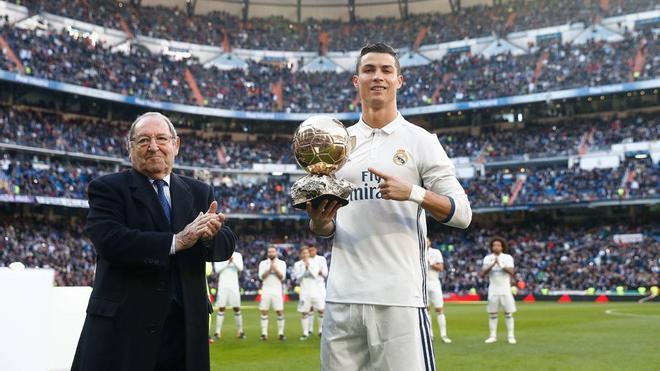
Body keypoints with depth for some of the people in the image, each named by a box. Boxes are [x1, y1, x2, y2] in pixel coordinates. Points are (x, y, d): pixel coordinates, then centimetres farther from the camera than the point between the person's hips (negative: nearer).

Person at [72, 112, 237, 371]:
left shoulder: (200, 192, 12)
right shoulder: (108, 188, -1)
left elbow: (226, 245, 4)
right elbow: (110, 240, -17)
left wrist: (211, 234, -19)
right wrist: (176, 241, -21)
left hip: (186, 326, 4)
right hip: (124, 326, -4)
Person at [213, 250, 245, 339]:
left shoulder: (237, 255, 5)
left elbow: (240, 268, -6)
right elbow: (217, 269, -7)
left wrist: (233, 260, -18)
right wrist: (227, 262, -13)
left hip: (234, 285, 1)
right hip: (223, 285, -1)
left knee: (237, 309, 4)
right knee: (221, 308, -3)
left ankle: (240, 331, 14)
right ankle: (218, 332, 1)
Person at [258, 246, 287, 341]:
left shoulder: (282, 263, 6)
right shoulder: (263, 263, 7)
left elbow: (282, 277, -3)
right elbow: (261, 276, -5)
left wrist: (275, 269, -15)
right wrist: (269, 269, -16)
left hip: (277, 290, 0)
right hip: (266, 290, 0)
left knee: (280, 312, -3)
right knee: (264, 312, -2)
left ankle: (281, 333, 4)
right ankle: (264, 333, 3)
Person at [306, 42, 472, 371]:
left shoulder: (420, 140, 3)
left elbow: (462, 214, -2)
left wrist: (413, 193, -17)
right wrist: (319, 223, -6)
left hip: (400, 296, -3)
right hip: (341, 297, 4)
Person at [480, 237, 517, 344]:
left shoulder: (508, 258, 0)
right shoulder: (488, 258, 4)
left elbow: (512, 272, -14)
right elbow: (482, 274, -5)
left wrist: (501, 265, -27)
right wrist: (491, 265, -19)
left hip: (505, 290, -1)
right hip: (493, 290, 1)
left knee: (508, 313, 0)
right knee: (492, 313, 3)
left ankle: (511, 336, 8)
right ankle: (493, 336, 10)